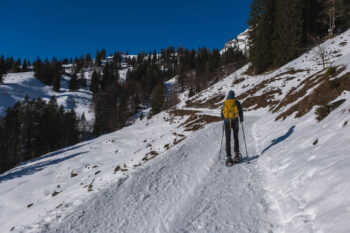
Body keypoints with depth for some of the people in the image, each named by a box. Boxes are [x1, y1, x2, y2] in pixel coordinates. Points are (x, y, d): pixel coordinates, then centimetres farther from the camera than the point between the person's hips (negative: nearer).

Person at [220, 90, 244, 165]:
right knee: (236, 138, 17)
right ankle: (237, 155, 13)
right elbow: (240, 112, -1)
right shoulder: (237, 103, -1)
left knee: (228, 140, 3)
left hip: (227, 122, 0)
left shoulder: (224, 103, 3)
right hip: (235, 122, 0)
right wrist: (241, 120, 16)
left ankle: (229, 158, -3)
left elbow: (222, 114, 9)